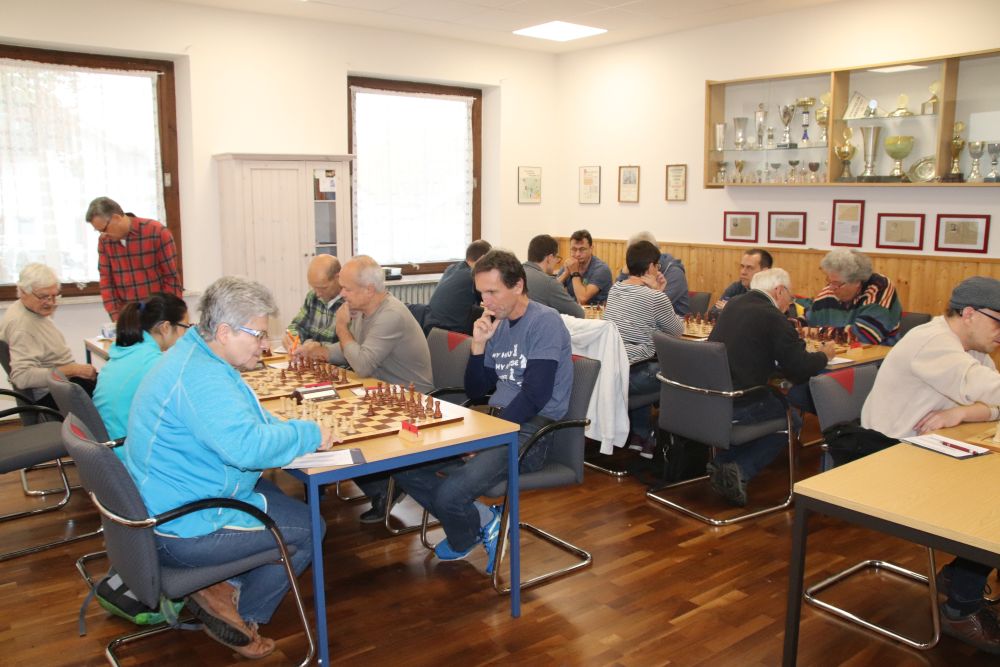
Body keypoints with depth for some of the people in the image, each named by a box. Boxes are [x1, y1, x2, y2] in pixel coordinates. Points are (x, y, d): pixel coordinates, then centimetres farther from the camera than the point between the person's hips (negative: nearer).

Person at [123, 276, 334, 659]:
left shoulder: (195, 355, 7)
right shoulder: (201, 377, -27)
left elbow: (237, 423, 18)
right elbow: (247, 447, -38)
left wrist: (291, 428, 0)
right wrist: (309, 435, -21)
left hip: (163, 507, 10)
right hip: (181, 532, -10)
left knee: (276, 495, 22)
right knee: (308, 527, 0)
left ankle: (226, 586, 13)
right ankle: (242, 618, 12)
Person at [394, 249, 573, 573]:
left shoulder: (544, 322, -11)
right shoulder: (497, 324, 13)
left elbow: (534, 397, -19)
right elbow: (475, 390, 14)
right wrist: (479, 346, -2)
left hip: (531, 428, -8)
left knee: (449, 494, -25)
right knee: (404, 465, -2)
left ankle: (463, 541, 11)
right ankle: (482, 520, 7)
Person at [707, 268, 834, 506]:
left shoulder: (733, 304, 13)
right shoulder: (773, 318, -10)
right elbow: (799, 369, -8)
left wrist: (791, 336, 28)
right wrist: (824, 355, 12)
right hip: (734, 408, -7)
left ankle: (721, 464, 16)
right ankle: (741, 471, 1)